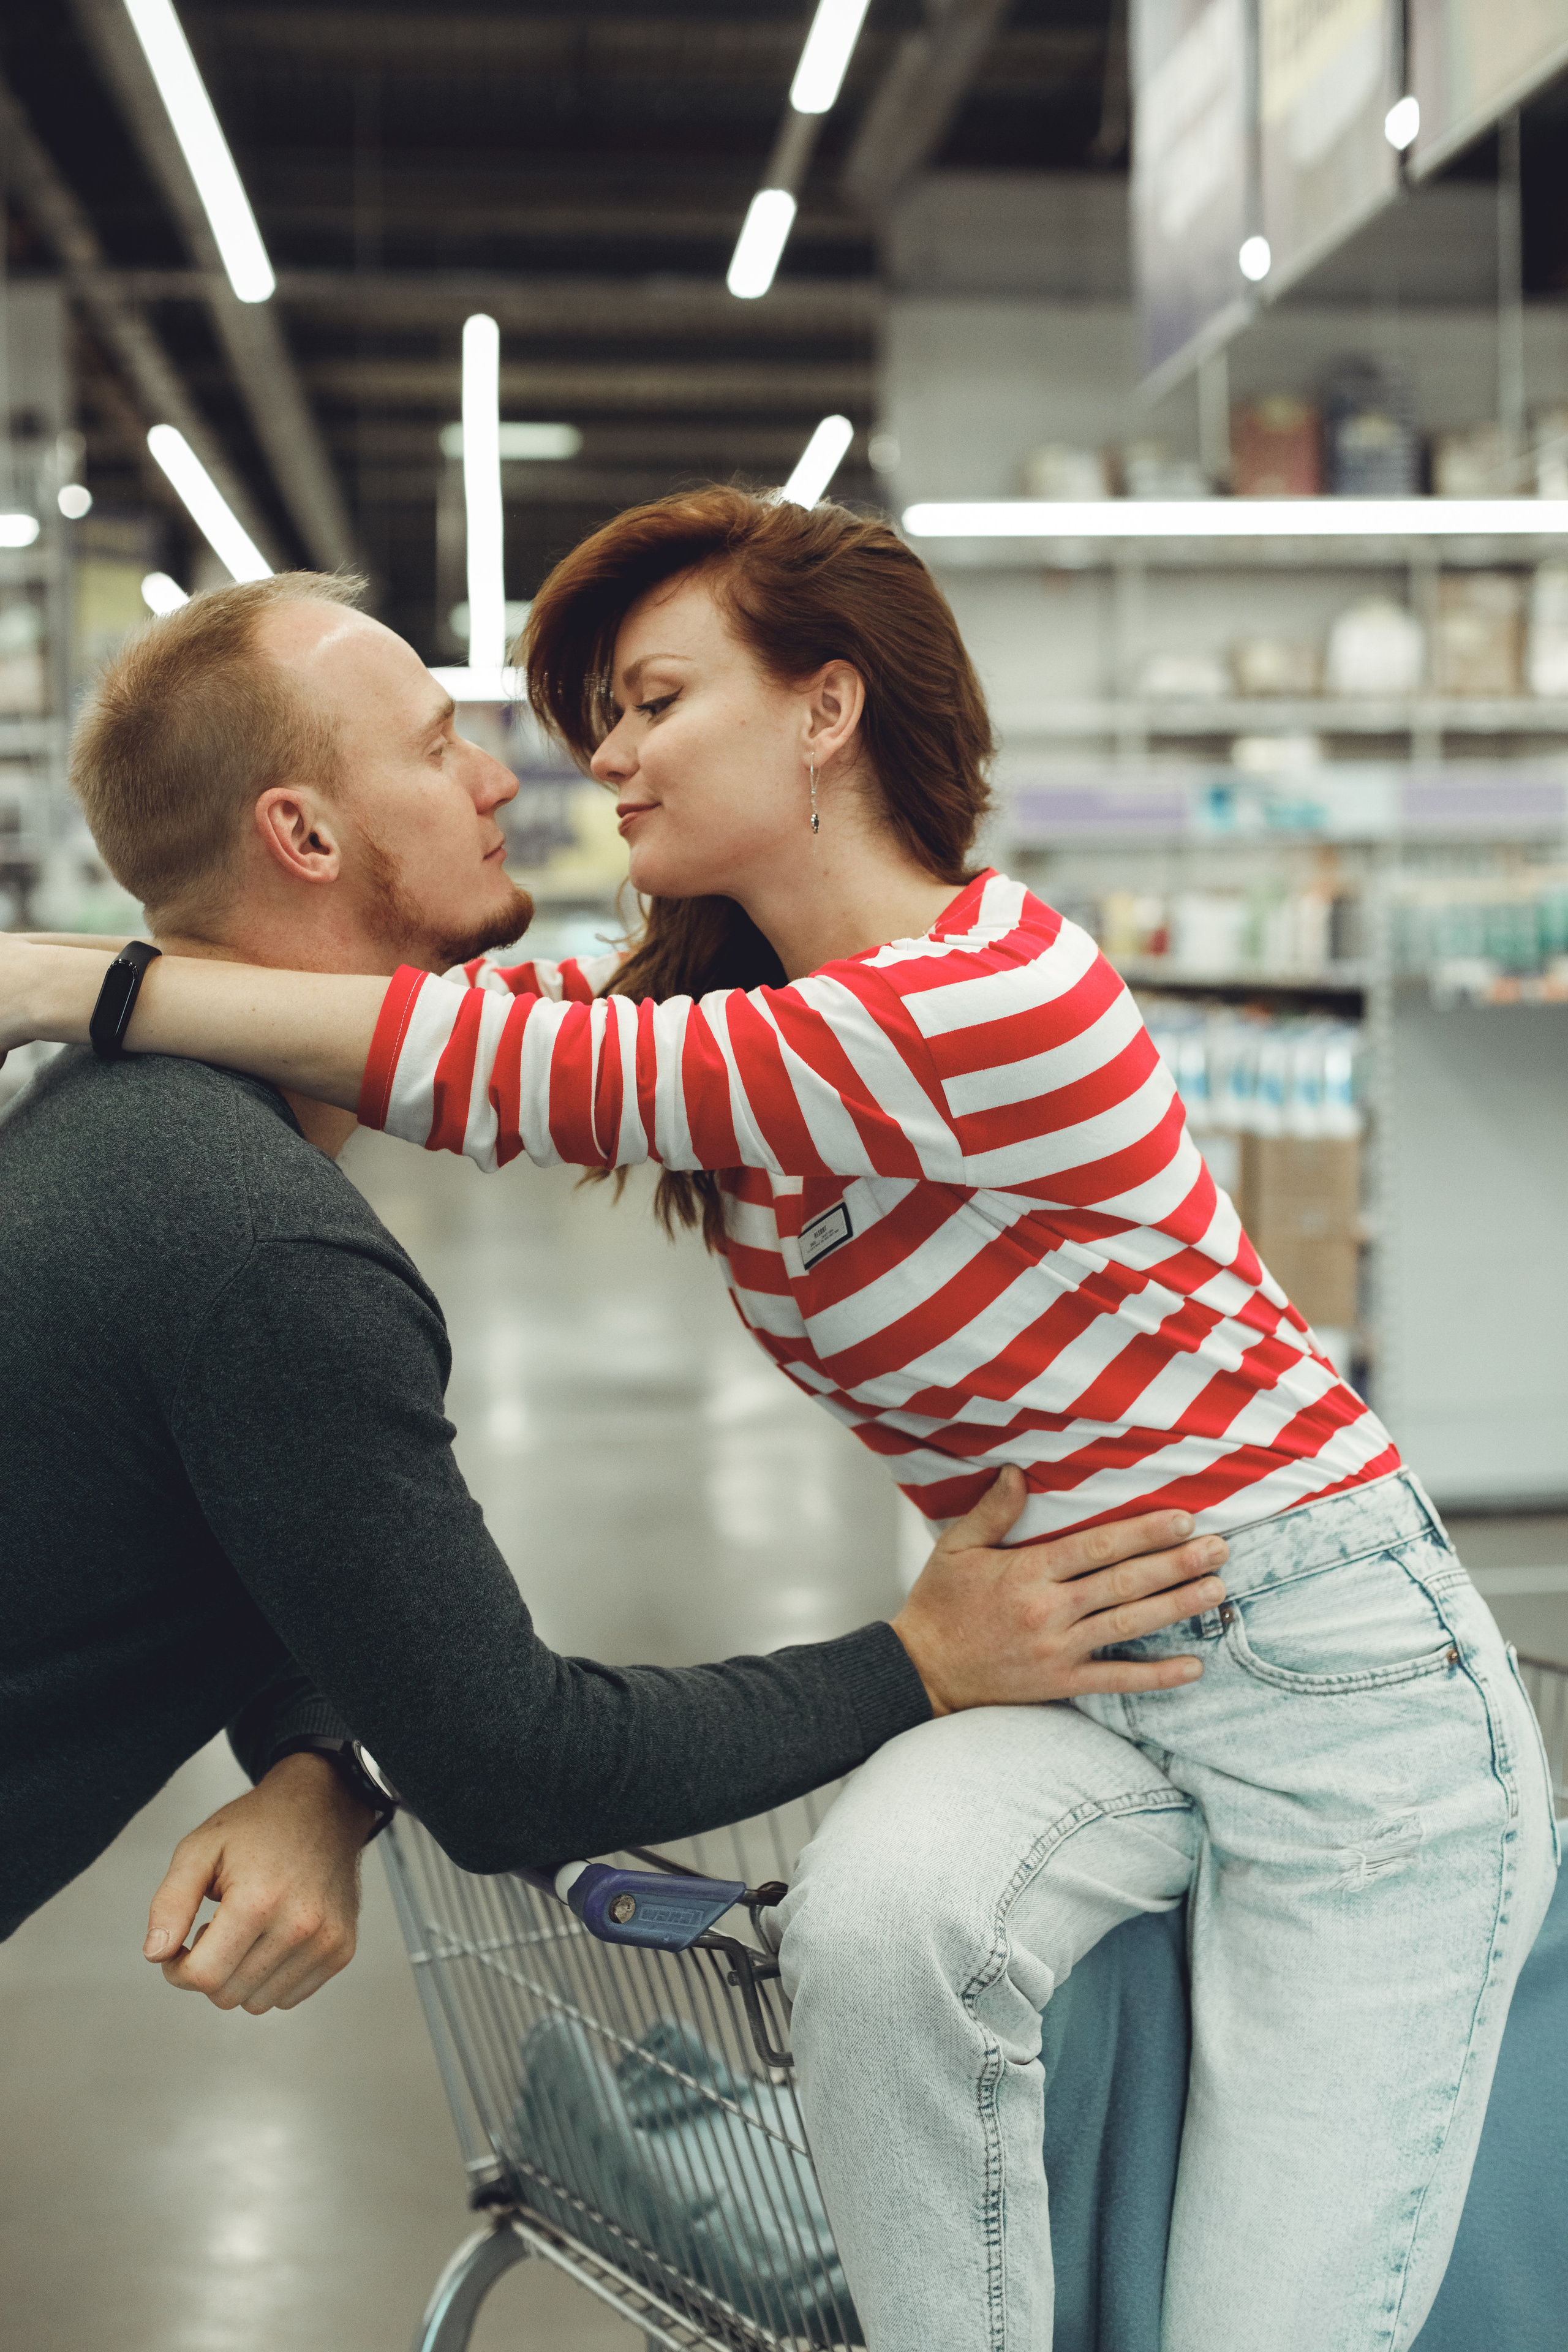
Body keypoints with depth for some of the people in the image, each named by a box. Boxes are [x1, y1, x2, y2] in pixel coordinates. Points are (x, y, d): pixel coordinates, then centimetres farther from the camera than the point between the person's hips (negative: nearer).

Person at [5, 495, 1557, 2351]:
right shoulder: (716, 1012, 6)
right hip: (1070, 1675, 6)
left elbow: (530, 1068, -25)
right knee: (876, 1915, -28)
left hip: (1339, 1676, -6)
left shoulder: (1000, 990, -22)